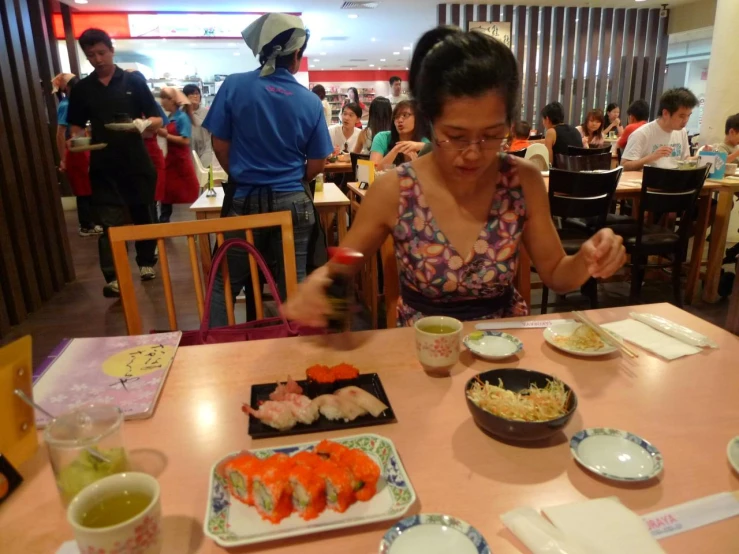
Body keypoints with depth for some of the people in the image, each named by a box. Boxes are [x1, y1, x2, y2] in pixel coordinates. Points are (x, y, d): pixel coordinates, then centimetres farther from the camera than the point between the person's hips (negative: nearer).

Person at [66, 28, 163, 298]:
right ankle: (112, 278, -7)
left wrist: (143, 124, -22)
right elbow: (76, 126, 14)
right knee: (110, 223, -5)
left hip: (137, 163, 0)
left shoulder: (134, 81, 3)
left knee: (144, 216, 12)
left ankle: (146, 262, 30)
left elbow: (158, 119, 0)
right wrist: (76, 139, -9)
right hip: (103, 166, 1)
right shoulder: (81, 89, 9)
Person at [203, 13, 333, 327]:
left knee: (225, 283, 11)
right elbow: (317, 165, 3)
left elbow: (220, 146, 0)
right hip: (292, 202, 1)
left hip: (245, 200, 0)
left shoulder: (234, 86, -5)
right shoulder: (310, 101, -2)